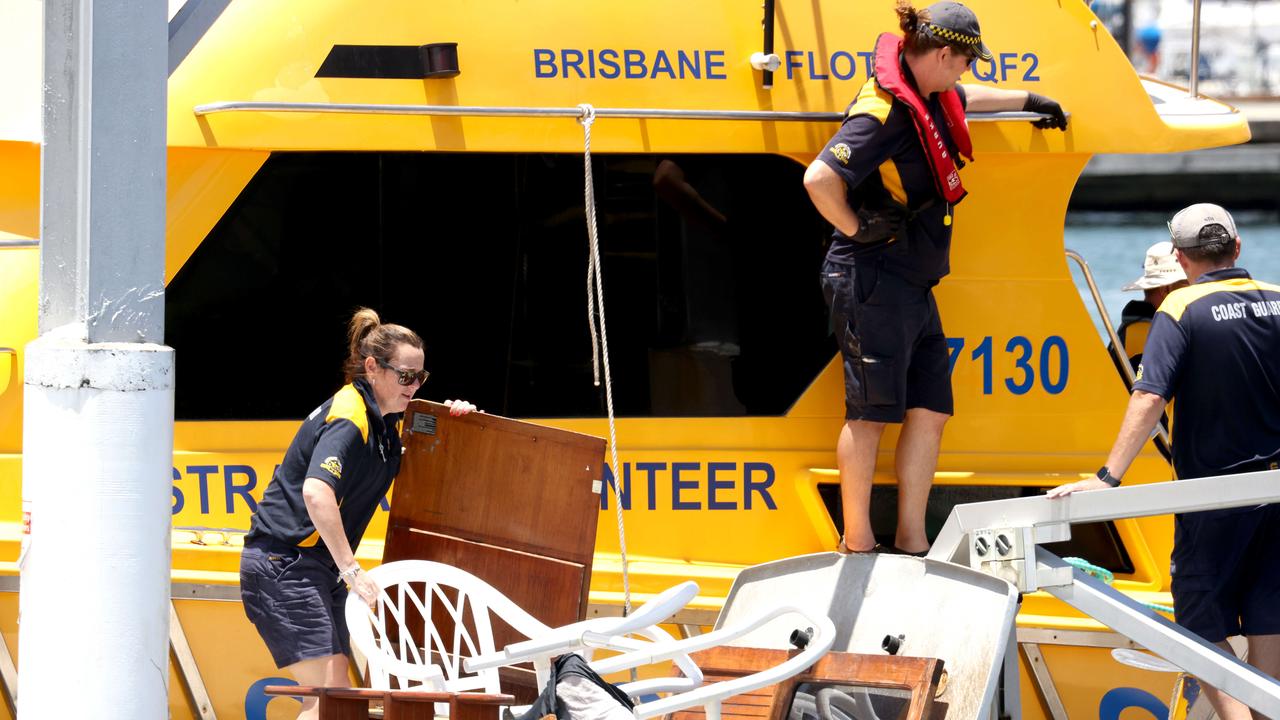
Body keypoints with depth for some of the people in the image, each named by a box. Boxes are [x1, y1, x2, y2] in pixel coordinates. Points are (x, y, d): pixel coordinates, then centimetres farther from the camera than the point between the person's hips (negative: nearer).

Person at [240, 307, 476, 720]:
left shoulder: (387, 422, 12)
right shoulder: (348, 418, -19)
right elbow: (316, 493, -34)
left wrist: (456, 418, 9)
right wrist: (351, 569, -31)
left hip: (319, 570, 10)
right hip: (284, 565, -10)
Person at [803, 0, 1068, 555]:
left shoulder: (929, 98, 10)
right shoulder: (885, 113, -20)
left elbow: (965, 99, 37)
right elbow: (819, 179, -30)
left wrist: (1030, 101, 46)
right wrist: (855, 229, -17)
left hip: (913, 287, 10)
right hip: (872, 284, -10)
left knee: (930, 410, 8)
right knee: (872, 411, -3)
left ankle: (911, 539, 14)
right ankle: (856, 542, 4)